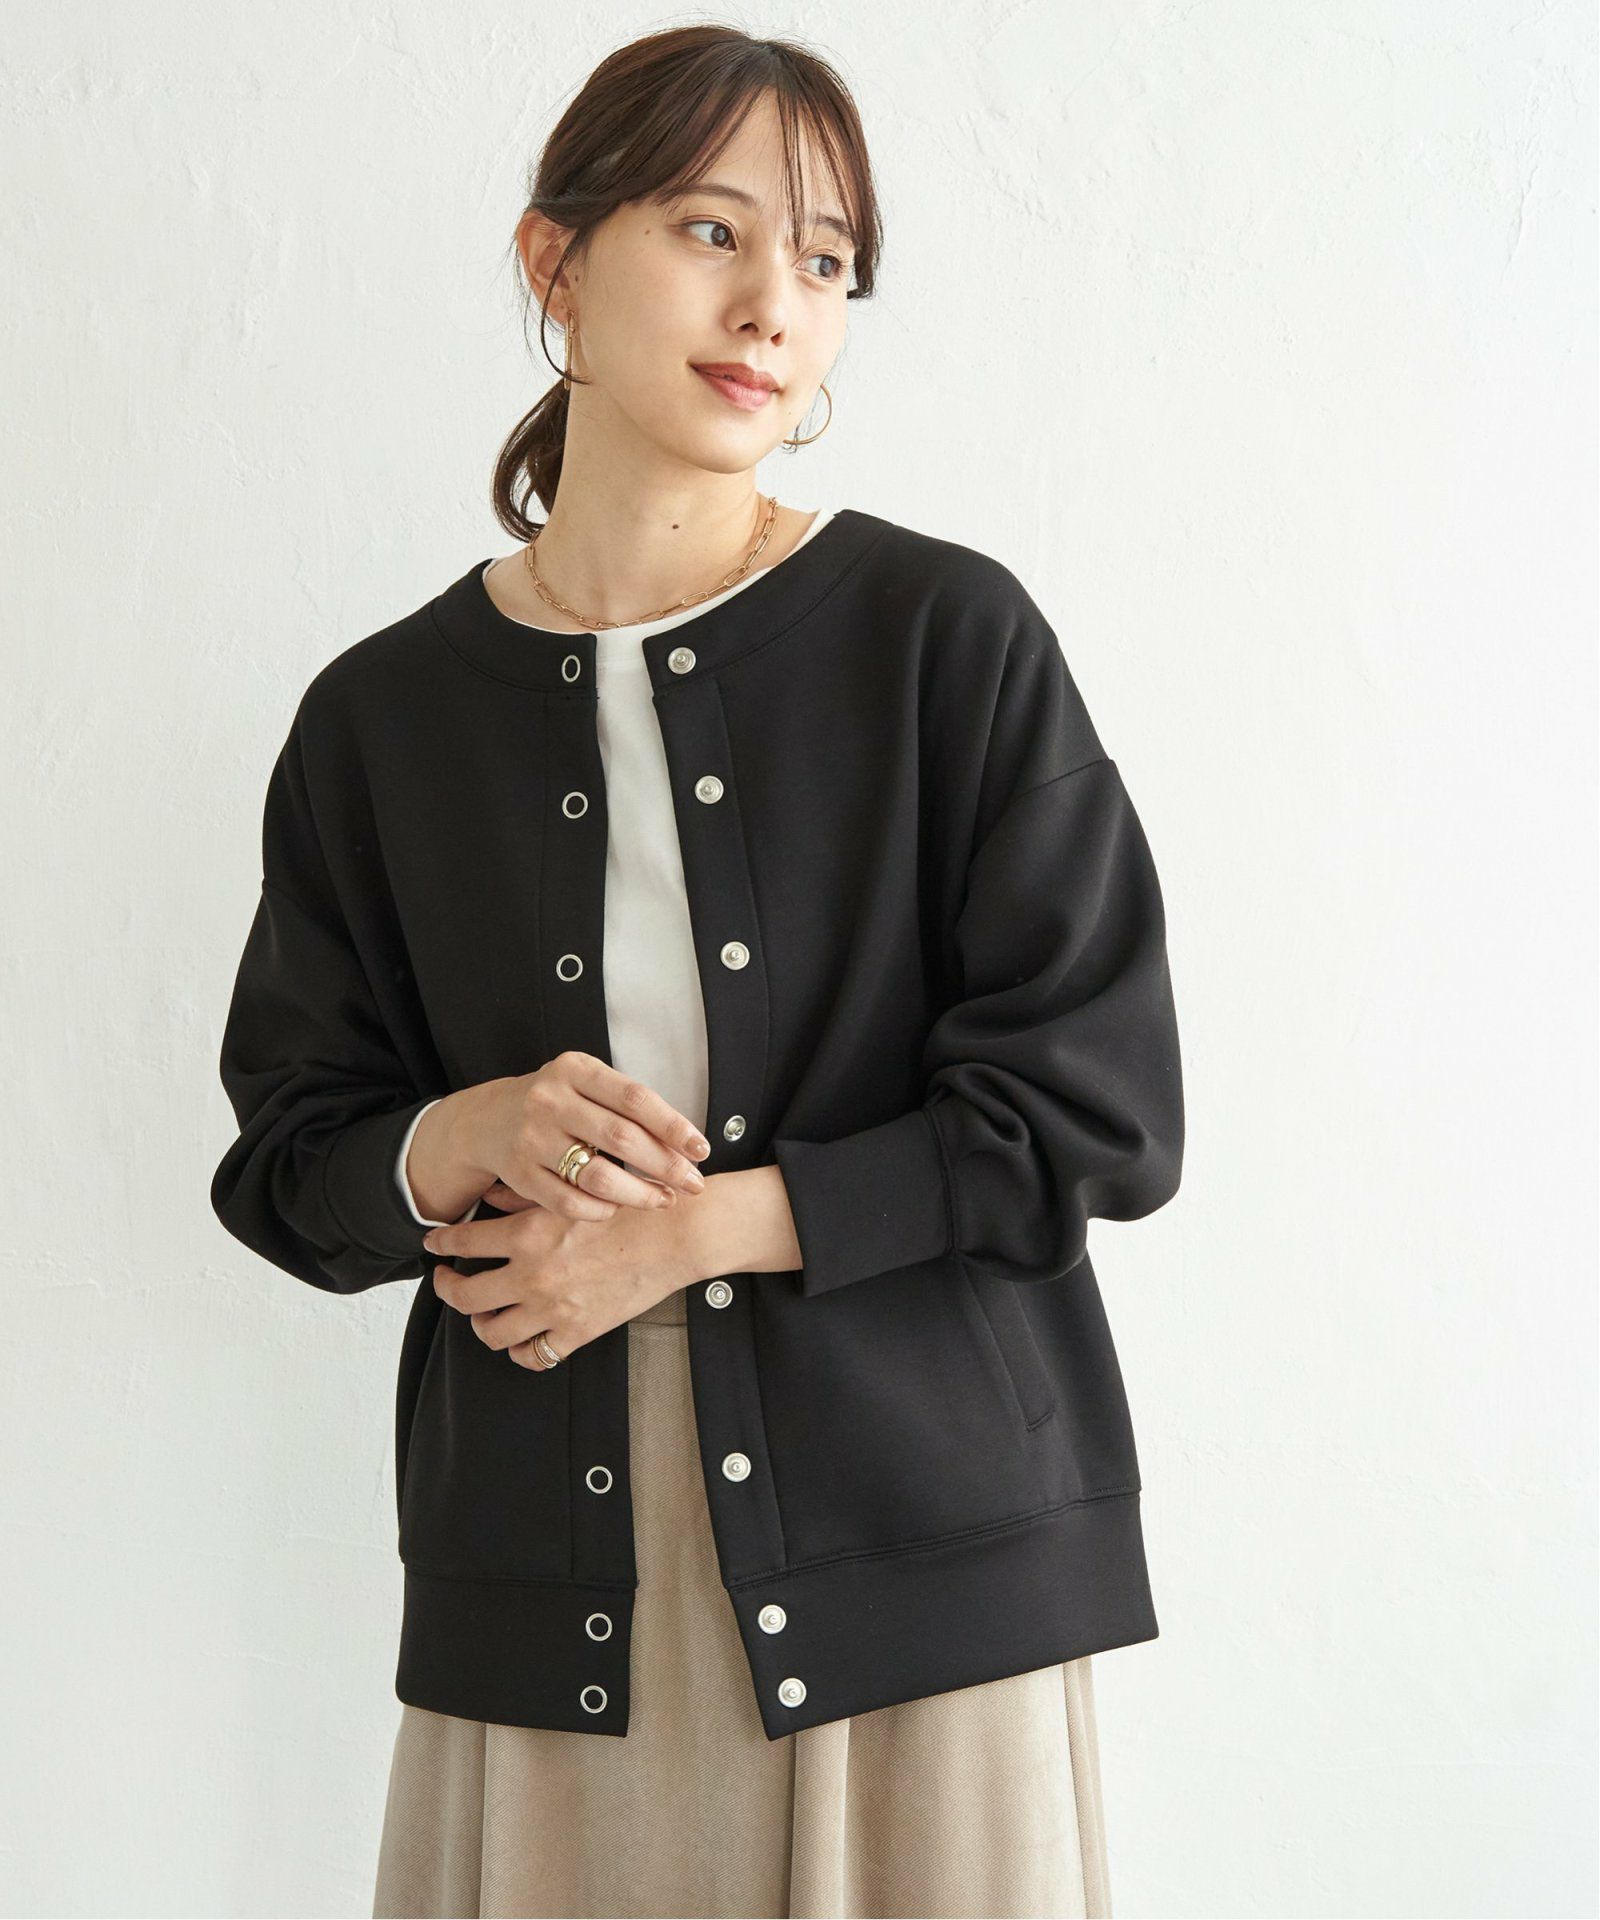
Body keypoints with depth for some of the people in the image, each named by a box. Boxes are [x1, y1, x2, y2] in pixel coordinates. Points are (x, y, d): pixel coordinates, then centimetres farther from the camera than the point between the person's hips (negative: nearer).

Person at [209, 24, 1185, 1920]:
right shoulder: (385, 714, 4)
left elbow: (1098, 1110, -7)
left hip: (921, 1553, -1)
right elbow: (287, 1159, 9)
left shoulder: (950, 638, -3)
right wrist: (456, 1149, -13)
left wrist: (697, 1224, -12)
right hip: (549, 1595, 2)